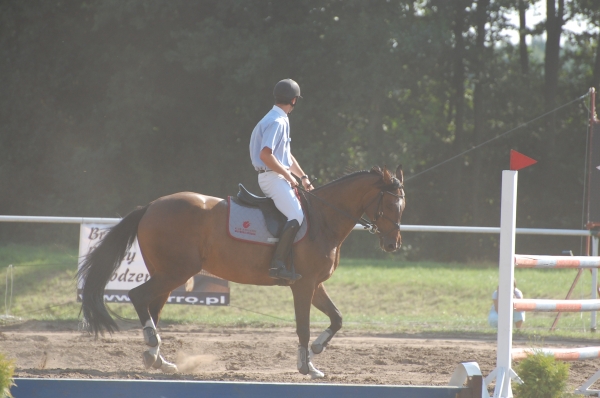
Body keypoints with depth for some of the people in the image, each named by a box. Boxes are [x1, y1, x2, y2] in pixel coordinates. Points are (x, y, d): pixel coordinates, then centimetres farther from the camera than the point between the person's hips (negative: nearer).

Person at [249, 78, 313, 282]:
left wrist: (303, 177, 13)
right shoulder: (276, 122, -15)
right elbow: (265, 154, -25)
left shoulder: (281, 121, 17)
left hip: (280, 177, 11)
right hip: (272, 177, -11)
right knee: (297, 216, -24)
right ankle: (277, 264, -31)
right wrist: (289, 177, -17)